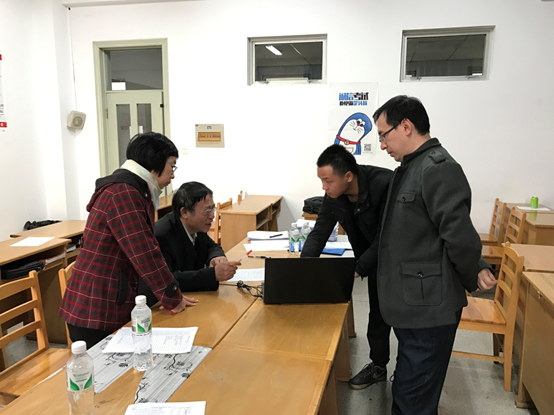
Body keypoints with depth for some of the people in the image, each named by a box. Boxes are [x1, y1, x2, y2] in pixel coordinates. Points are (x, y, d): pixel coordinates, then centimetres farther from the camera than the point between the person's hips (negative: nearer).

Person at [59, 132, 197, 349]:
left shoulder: (133, 191, 13)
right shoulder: (122, 193, -19)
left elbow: (146, 248, 14)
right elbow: (143, 252, -22)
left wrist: (173, 294, 9)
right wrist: (172, 298, -13)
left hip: (109, 306, 9)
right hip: (96, 312, -9)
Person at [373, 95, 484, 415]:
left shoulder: (439, 168, -19)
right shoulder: (411, 168, 12)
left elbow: (463, 240, -22)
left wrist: (470, 283, -5)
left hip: (429, 309, -9)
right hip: (411, 305, 9)